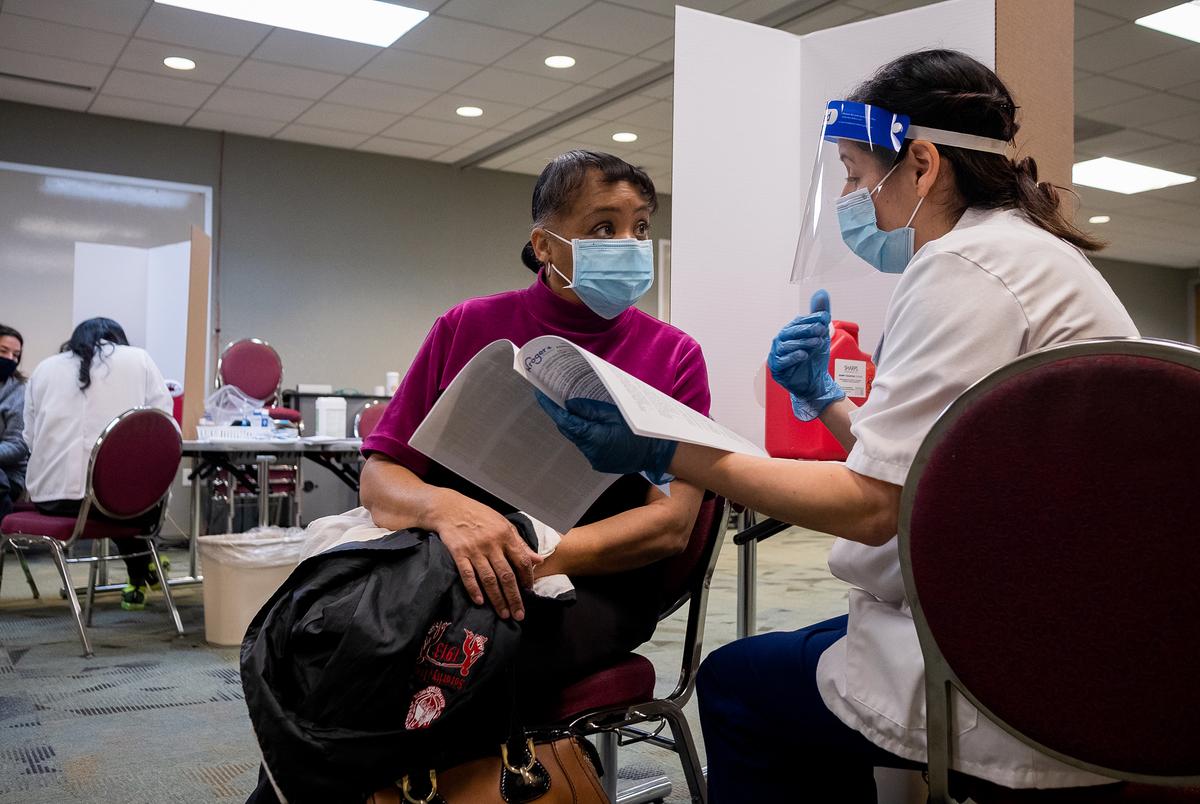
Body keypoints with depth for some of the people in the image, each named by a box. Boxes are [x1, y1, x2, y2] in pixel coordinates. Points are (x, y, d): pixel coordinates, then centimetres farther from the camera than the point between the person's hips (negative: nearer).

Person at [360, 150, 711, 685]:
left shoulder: (673, 355, 7)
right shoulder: (467, 328, 10)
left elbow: (671, 523, -3)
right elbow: (379, 476, 5)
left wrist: (539, 559, -19)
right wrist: (445, 508, -20)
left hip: (592, 586, -1)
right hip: (448, 570, 2)